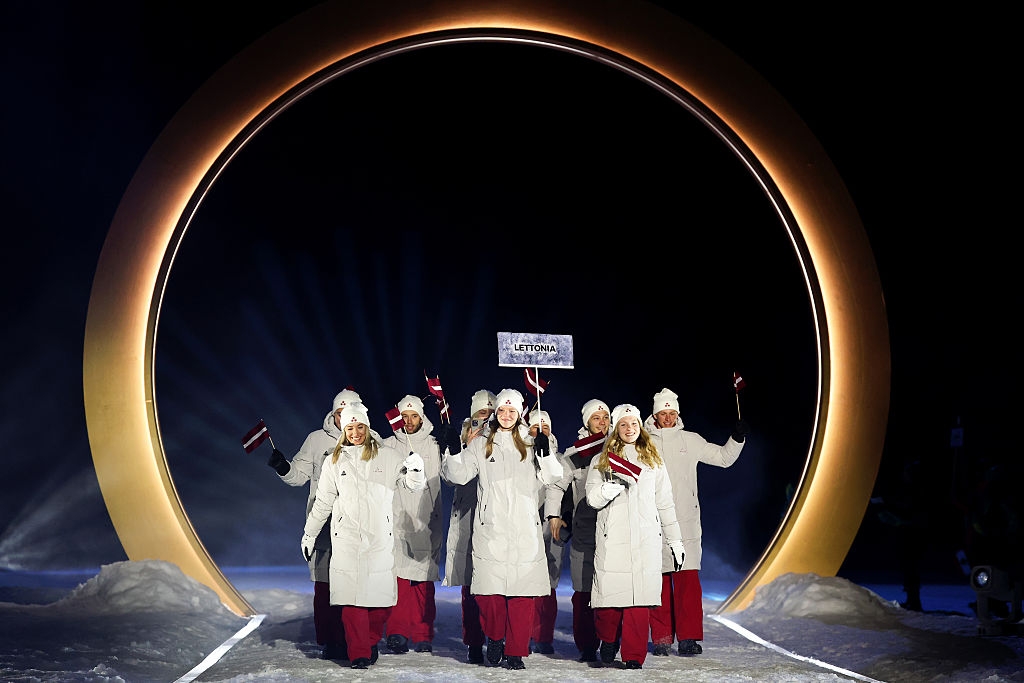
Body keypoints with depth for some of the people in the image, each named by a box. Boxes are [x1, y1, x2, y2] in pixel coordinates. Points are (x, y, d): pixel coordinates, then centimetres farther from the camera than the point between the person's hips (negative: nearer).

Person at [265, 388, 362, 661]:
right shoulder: (317, 439, 8)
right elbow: (300, 474, 11)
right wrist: (283, 466, -7)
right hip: (324, 523, 0)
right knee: (324, 584, -1)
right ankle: (328, 641, 8)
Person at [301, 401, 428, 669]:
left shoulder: (388, 456, 4)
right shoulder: (334, 461, 10)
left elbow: (414, 485, 1)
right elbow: (323, 501, 18)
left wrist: (416, 470, -22)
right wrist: (309, 534, 21)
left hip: (380, 536, 0)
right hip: (346, 538, 1)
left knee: (381, 595, -2)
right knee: (352, 596, -5)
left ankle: (372, 643, 21)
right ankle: (359, 653, 2)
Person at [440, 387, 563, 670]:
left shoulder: (531, 445, 12)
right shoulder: (481, 445, 12)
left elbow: (550, 476, 1)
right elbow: (458, 474, 3)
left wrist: (545, 454, -17)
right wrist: (451, 453, -15)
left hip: (524, 530, 0)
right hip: (490, 529, 0)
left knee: (522, 593, -2)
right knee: (489, 590, -2)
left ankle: (515, 652, 9)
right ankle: (495, 639, 22)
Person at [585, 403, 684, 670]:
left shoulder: (653, 460, 15)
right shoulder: (603, 460, 10)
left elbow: (665, 502, 17)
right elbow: (593, 498, -1)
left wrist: (675, 540, 16)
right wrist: (615, 484, -20)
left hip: (645, 540, 1)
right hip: (612, 539, -1)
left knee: (640, 597, -6)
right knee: (610, 593, -5)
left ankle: (634, 656, 1)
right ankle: (608, 642, 23)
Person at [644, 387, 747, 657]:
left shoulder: (691, 441, 10)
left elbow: (724, 457, 16)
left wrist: (737, 438, 1)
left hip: (685, 521, 0)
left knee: (688, 578, -7)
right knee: (659, 581, 3)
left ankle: (689, 637, -3)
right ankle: (662, 638, 11)